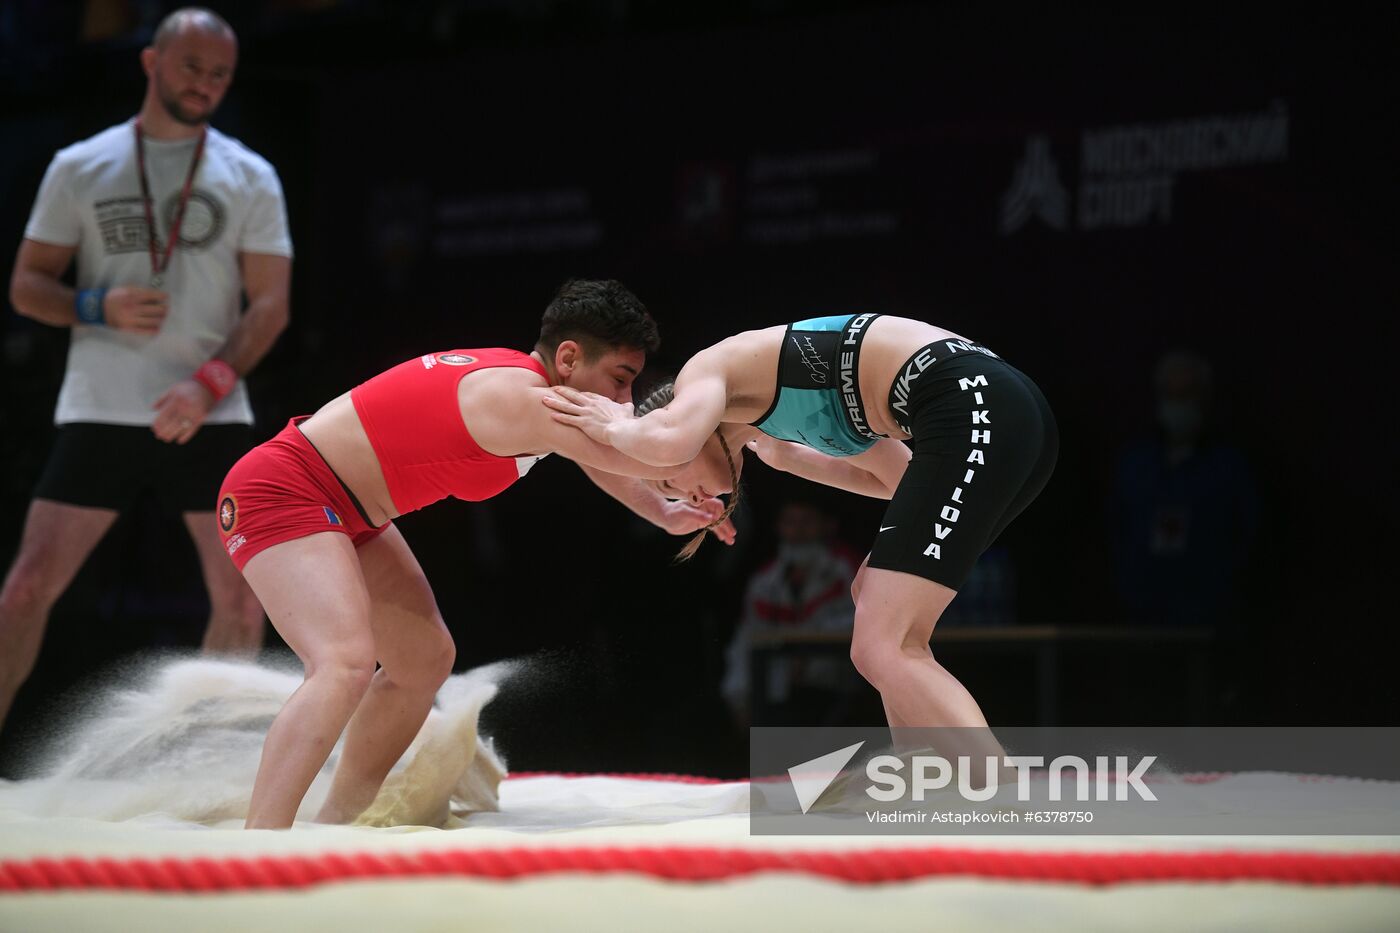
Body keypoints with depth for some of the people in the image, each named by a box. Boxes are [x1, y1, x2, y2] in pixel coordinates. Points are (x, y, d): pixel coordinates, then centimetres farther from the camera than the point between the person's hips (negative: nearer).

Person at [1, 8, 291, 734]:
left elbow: (270, 304, 1)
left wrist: (210, 383, -15)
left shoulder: (250, 178, 7)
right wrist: (98, 308, -13)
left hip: (210, 420, 1)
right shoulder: (79, 168, 6)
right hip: (99, 414, -1)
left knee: (240, 600, -2)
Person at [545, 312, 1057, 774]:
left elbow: (667, 442, -15)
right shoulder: (780, 394, 32)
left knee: (883, 651, -12)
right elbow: (901, 478, 37)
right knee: (875, 596, 26)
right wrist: (787, 458, 42)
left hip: (973, 412, -10)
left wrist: (614, 427, 7)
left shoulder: (708, 369, 8)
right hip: (1011, 413, 10)